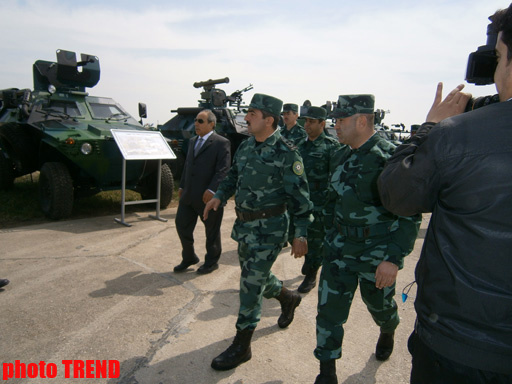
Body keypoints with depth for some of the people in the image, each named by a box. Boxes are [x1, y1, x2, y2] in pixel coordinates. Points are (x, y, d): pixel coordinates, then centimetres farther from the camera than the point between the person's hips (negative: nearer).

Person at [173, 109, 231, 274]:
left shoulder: (221, 143, -9)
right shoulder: (192, 141, 16)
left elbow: (223, 169, -17)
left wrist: (212, 189, -24)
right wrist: (182, 186, 17)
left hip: (208, 196, -7)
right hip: (188, 196, 8)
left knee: (212, 230, 8)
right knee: (182, 225, 11)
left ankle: (212, 261, 26)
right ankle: (189, 258, 31)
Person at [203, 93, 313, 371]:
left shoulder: (285, 153, -17)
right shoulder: (246, 146, 6)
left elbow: (299, 196, -16)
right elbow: (234, 175, 20)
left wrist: (301, 233, -17)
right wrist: (220, 195, 5)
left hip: (269, 228, -8)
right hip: (245, 224, 8)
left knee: (251, 283, -1)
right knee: (254, 275, 22)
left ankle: (241, 346, 17)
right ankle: (288, 298, 49)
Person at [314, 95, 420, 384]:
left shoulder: (390, 157, -19)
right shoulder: (346, 156, 4)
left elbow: (410, 215, -21)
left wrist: (393, 259, -26)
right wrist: (331, 235, 18)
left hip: (377, 252, -5)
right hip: (340, 246, 5)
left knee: (379, 303, 19)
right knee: (330, 307, 3)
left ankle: (388, 332, 55)